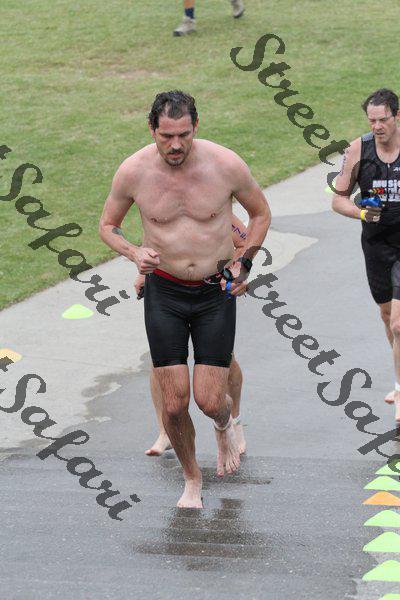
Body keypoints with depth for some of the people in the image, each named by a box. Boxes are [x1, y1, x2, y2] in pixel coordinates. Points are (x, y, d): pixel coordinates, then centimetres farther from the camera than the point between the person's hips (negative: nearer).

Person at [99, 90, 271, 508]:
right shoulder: (133, 171, -13)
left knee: (210, 400, -6)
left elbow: (260, 212, 5)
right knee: (173, 404, -2)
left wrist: (243, 263, -5)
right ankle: (191, 479, 25)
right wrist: (134, 253, -15)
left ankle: (224, 425, 33)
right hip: (164, 292, 1)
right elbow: (107, 225, 5)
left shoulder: (226, 165, -15)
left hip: (217, 291, -1)